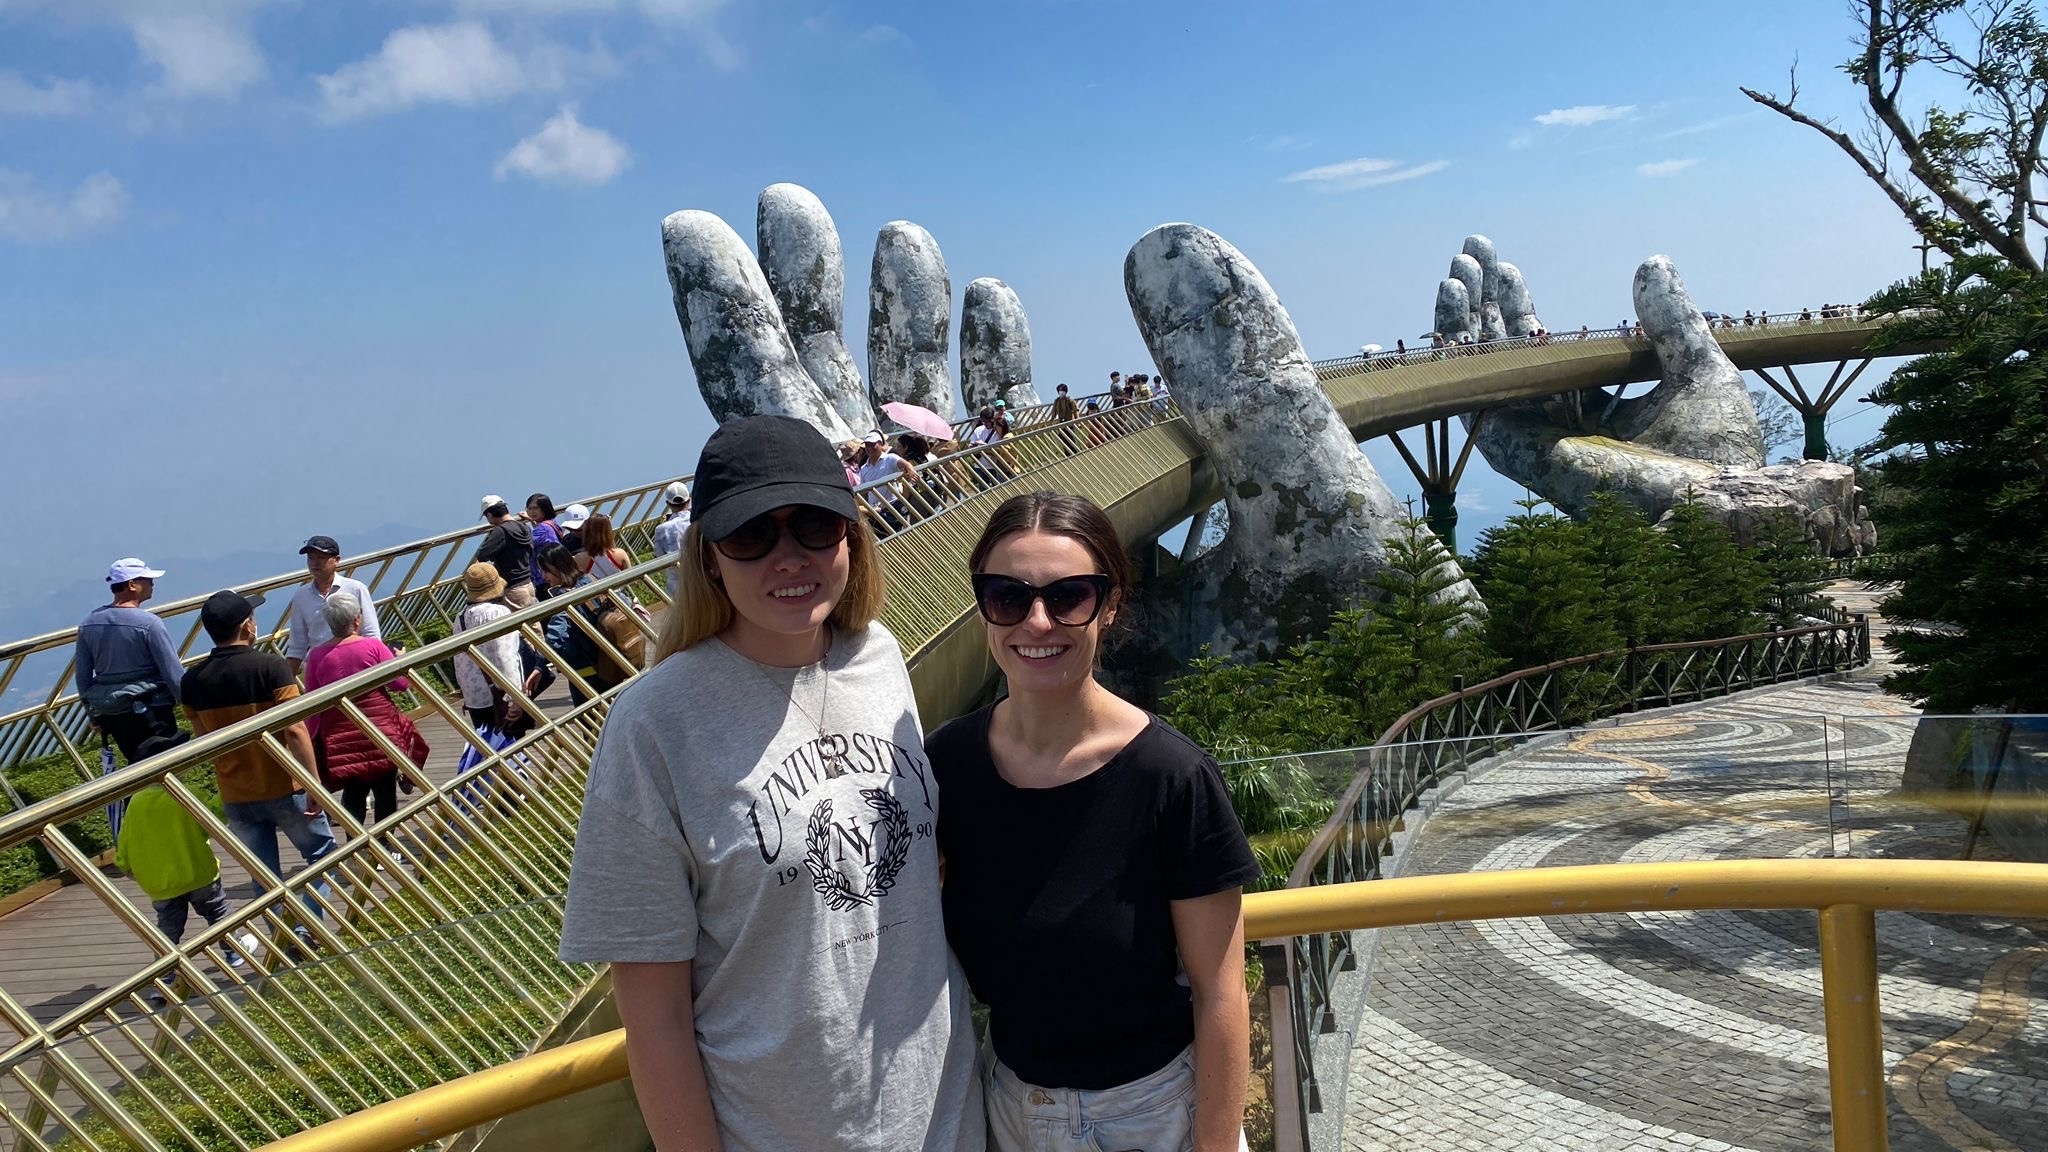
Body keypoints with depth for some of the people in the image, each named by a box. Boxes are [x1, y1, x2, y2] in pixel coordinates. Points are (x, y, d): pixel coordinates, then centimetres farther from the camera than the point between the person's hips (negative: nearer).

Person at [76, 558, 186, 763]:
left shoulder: (88, 623, 3)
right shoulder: (148, 623, -17)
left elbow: (82, 675, 10)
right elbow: (173, 671, -14)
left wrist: (93, 712, 21)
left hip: (110, 713, 6)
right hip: (151, 711, -6)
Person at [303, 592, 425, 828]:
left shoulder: (317, 656, -3)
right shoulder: (373, 646, -10)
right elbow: (400, 683, -7)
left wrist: (312, 737, 12)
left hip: (341, 737, 2)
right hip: (380, 730, -2)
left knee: (353, 793, 13)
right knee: (385, 791, 10)